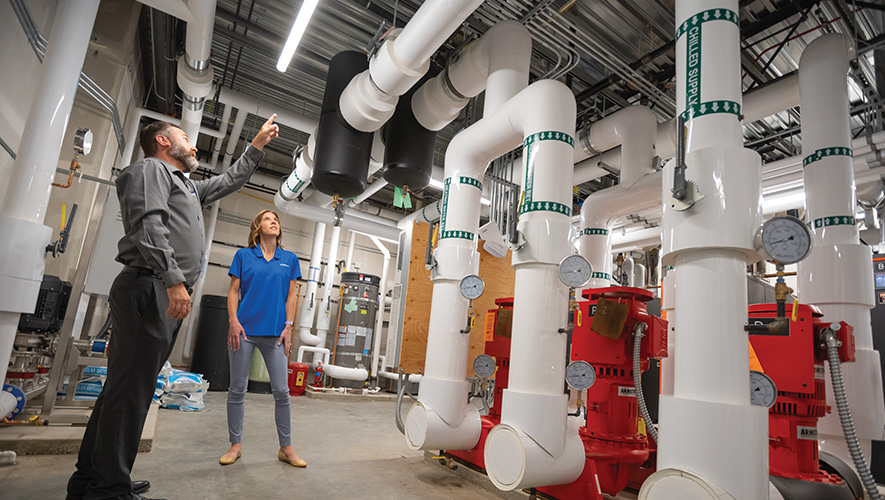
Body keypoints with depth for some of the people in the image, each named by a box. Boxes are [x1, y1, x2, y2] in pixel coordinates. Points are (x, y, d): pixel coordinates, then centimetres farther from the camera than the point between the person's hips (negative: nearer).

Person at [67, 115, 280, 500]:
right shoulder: (151, 168, 1)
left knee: (125, 388, 12)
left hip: (168, 294, 10)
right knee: (130, 389, -8)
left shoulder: (188, 187, 30)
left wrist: (258, 145, 38)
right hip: (149, 288, -10)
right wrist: (174, 279, -25)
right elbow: (149, 225, -15)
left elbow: (231, 180, 42)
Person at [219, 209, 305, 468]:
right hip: (244, 330, 0)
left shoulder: (290, 259, 9)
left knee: (281, 391, 1)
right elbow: (233, 291, 4)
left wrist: (288, 325, 0)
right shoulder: (243, 255, 7)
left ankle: (286, 448, 14)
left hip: (274, 332, 1)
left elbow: (291, 295, 8)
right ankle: (235, 445, 23)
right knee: (237, 389, 8)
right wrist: (233, 321, -7)